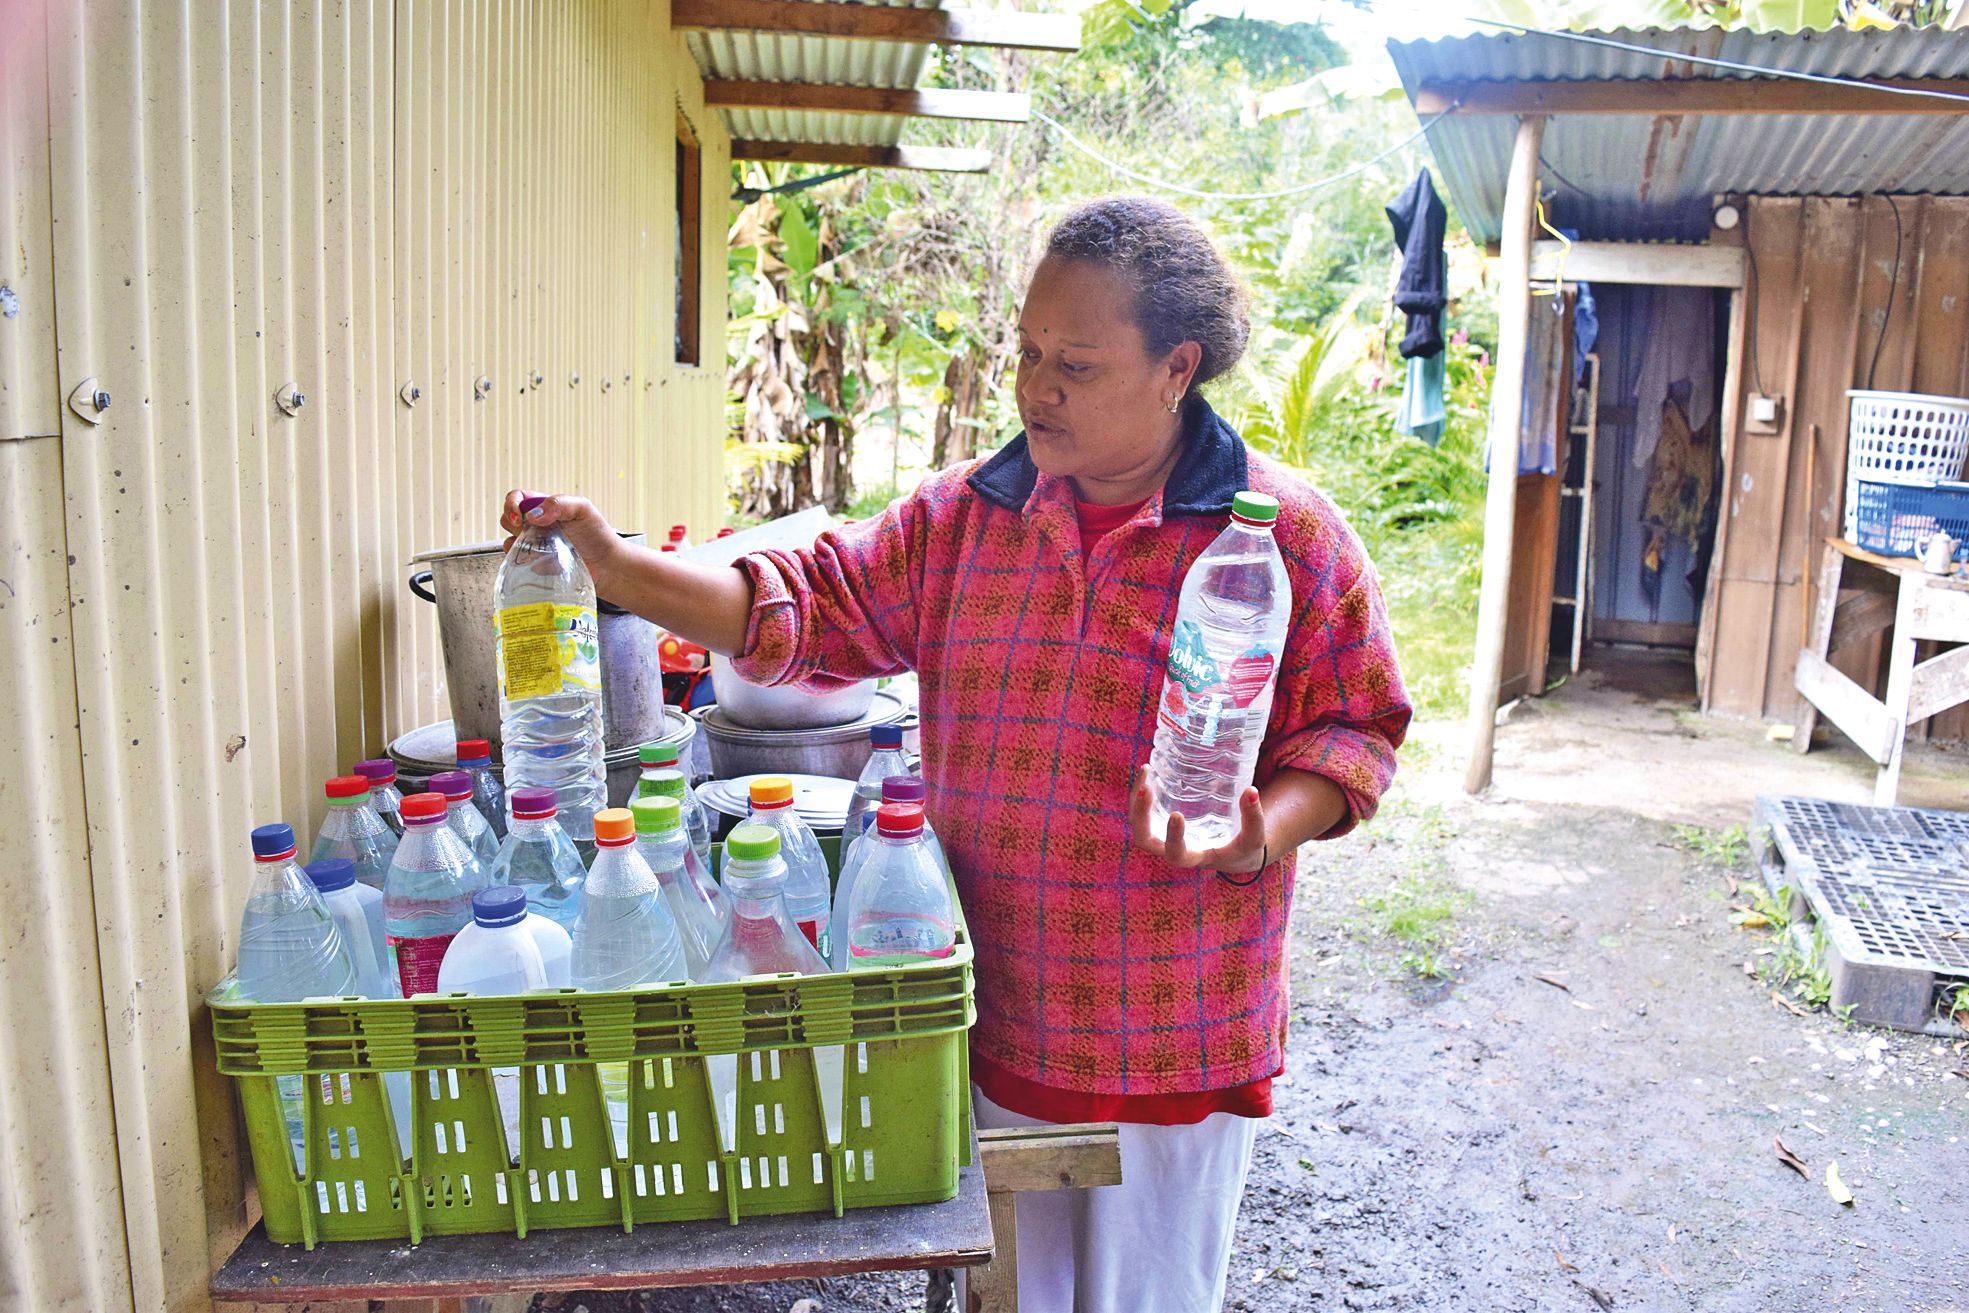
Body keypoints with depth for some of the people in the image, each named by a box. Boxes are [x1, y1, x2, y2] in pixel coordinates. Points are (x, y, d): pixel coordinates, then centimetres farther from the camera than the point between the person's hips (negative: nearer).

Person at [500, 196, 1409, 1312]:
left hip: (1176, 1044, -3)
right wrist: (621, 568, -10)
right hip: (994, 1022, 3)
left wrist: (1260, 835, -24)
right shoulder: (965, 517, 1)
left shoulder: (1289, 535, -9)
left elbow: (1353, 728, -5)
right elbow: (813, 610, 1)